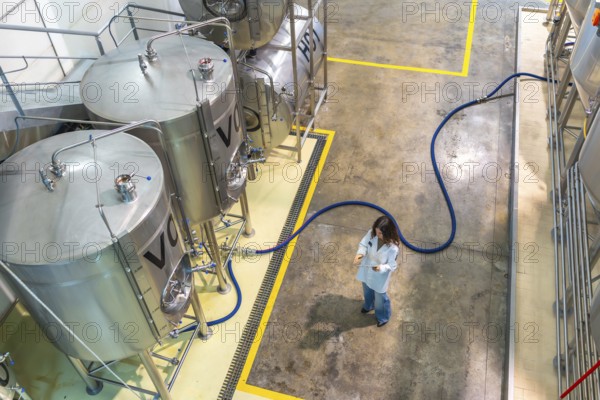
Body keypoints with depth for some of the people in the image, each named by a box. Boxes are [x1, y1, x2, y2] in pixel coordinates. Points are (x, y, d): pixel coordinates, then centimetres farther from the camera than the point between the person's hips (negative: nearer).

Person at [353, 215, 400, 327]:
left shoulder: (393, 248, -35)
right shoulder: (371, 233, -23)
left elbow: (392, 266, -23)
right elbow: (363, 244, -8)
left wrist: (381, 268, -43)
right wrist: (360, 253, -29)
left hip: (380, 276, -5)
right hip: (366, 271, 5)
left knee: (380, 298, 21)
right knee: (367, 291, 34)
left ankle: (383, 317, 53)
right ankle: (369, 305, 68)